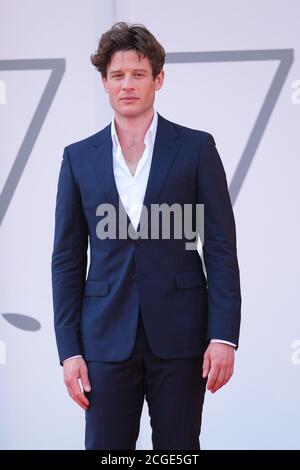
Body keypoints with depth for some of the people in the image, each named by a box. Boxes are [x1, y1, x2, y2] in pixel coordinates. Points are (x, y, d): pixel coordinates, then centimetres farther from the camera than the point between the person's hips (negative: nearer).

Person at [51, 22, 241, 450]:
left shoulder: (196, 148, 2)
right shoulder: (79, 157, 8)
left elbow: (221, 249, 0)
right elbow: (67, 259, 7)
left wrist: (223, 336, -8)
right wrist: (69, 350, 1)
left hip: (179, 335, -1)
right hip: (107, 338, 1)